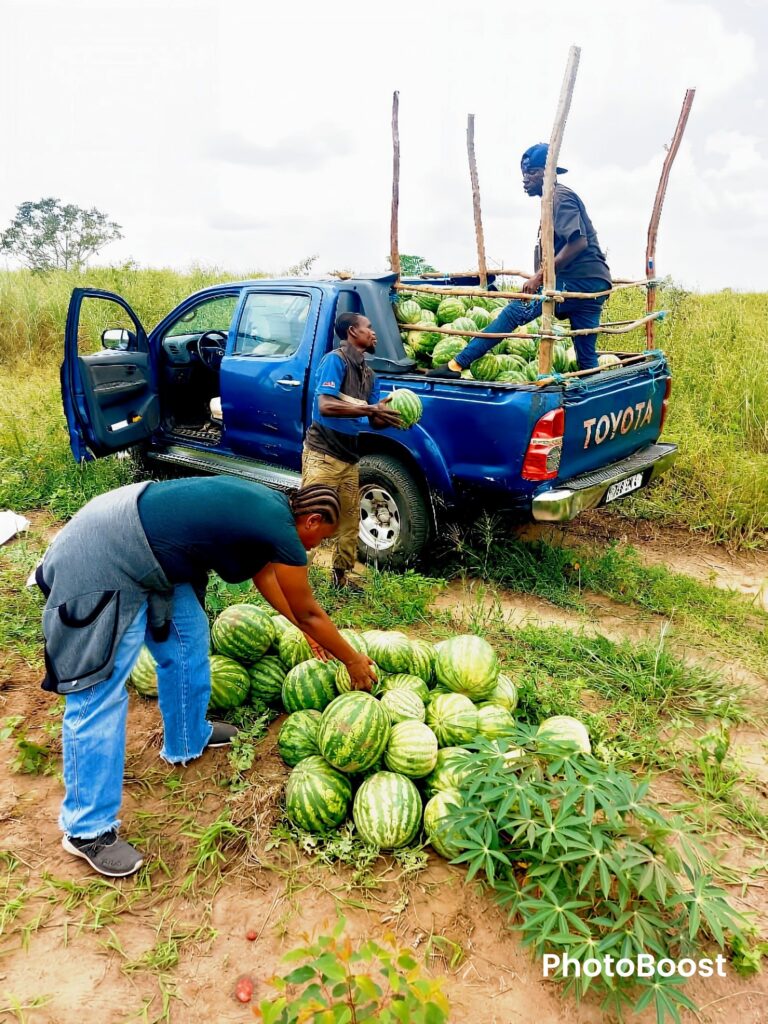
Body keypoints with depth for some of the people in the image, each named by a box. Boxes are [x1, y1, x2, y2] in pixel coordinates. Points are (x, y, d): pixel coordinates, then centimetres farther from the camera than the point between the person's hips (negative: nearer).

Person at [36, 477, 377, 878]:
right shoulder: (281, 530, -14)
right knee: (100, 697, -4)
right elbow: (308, 612, -2)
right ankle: (87, 829, 9)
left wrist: (307, 629, 33)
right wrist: (354, 661, 13)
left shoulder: (269, 505, 11)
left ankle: (187, 740, 40)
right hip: (102, 563, -11)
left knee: (188, 638, 20)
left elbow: (265, 575, 26)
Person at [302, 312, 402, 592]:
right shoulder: (335, 359, -9)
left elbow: (374, 420, 15)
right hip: (322, 453, -7)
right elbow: (325, 406, -21)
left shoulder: (368, 373, 15)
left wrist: (391, 418, -7)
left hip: (349, 456, 8)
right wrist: (370, 409, -24)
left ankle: (341, 576, 24)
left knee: (349, 521, 10)